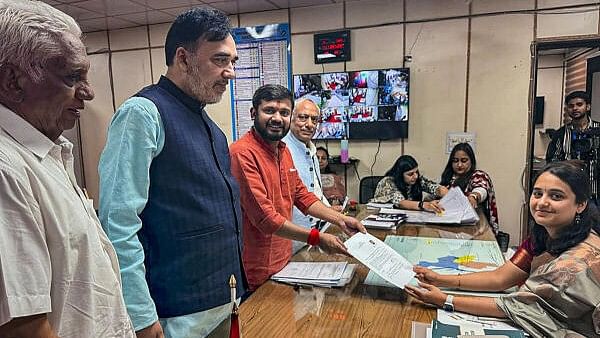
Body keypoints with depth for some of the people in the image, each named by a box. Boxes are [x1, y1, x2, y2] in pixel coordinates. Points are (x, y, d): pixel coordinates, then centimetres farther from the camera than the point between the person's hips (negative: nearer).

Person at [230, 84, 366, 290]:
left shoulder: (283, 151, 10)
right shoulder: (243, 153, -21)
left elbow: (302, 195, 14)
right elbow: (264, 217, -24)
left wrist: (340, 220, 2)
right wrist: (317, 239, -22)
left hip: (283, 261, 9)